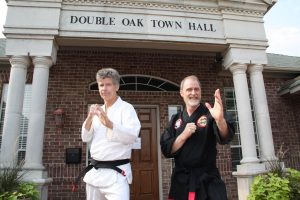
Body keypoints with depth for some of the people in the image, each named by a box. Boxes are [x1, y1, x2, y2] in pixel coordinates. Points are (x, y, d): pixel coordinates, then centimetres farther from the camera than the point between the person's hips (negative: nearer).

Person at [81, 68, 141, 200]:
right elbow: (86, 138, 9)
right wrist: (89, 118, -8)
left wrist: (109, 123, -33)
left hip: (116, 172, -6)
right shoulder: (98, 110, 12)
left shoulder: (126, 108, -6)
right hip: (94, 171, 6)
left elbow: (132, 136, -20)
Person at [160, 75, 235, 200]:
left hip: (208, 179, -2)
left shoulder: (210, 113, -4)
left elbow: (225, 137, -21)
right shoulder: (175, 119, 5)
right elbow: (166, 150, 0)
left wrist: (220, 119, -41)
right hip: (181, 180, 3)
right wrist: (184, 135, -15)